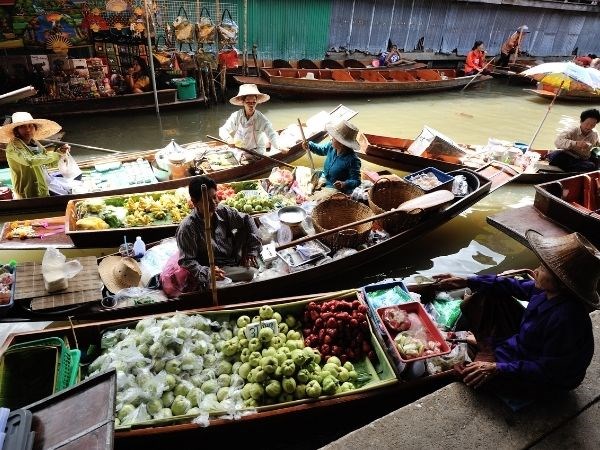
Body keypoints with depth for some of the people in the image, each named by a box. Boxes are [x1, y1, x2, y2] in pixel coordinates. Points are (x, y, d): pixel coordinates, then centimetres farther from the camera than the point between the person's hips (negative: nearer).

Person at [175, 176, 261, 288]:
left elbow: (247, 220, 2)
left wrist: (253, 250, -7)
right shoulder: (187, 228, -20)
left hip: (234, 258, 6)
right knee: (249, 273, -29)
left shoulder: (223, 211, -6)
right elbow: (186, 261, -18)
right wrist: (206, 273, -36)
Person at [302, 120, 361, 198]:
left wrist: (344, 184, -44)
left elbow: (356, 181, -25)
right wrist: (309, 145, -4)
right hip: (325, 179, 7)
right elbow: (320, 149, 14)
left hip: (337, 189, -7)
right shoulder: (331, 146, -8)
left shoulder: (353, 160, -29)